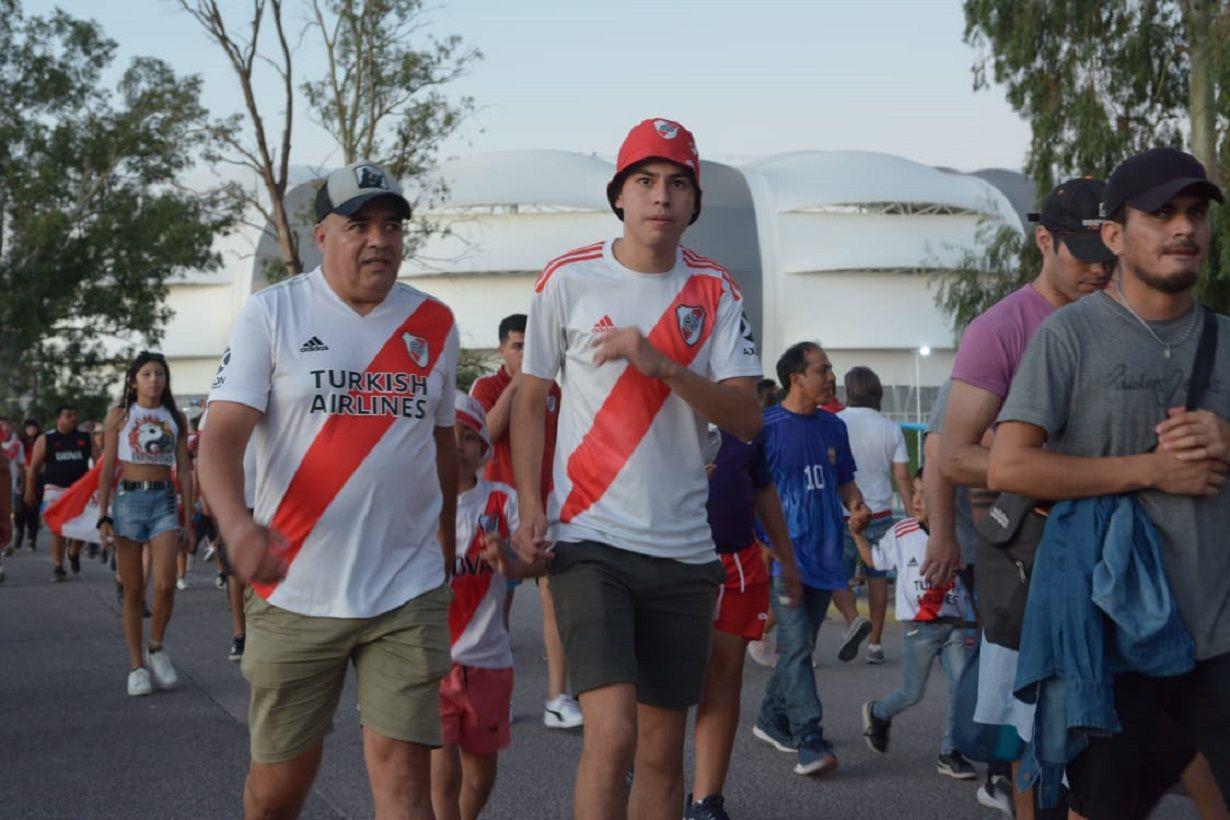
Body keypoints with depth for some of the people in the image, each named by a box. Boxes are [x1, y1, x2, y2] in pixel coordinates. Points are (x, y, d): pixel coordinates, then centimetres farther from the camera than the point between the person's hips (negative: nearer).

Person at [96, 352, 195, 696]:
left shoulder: (175, 419, 9)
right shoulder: (119, 416, 4)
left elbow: (184, 469, 11)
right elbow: (107, 469, 2)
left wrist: (189, 513, 5)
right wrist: (103, 516, -5)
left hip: (164, 501, 1)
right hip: (128, 498, -1)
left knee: (165, 585, -13)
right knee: (133, 590, 2)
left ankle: (156, 648, 12)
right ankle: (137, 665, 10)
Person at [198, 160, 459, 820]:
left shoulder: (434, 324, 10)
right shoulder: (272, 313, 0)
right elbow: (222, 434, -9)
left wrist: (447, 545, 25)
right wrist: (236, 521, -28)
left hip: (408, 596, 2)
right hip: (294, 590, -1)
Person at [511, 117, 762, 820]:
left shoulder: (716, 291, 4)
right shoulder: (568, 280, 0)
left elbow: (747, 418, -4)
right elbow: (532, 398, 8)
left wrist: (661, 363, -19)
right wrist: (530, 505, -4)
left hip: (683, 549, 3)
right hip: (590, 540, -3)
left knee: (663, 749, 8)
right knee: (612, 733, -17)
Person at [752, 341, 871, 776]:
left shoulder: (833, 427, 11)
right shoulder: (765, 427, -7)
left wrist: (856, 504, 0)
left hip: (823, 555, 7)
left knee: (799, 646, 14)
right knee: (797, 647, -13)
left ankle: (772, 720, 29)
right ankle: (810, 741, -15)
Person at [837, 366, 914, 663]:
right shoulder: (890, 428, 0)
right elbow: (902, 477, 0)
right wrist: (913, 516, 5)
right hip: (880, 513, 2)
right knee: (877, 578, 10)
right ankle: (875, 642, 11)